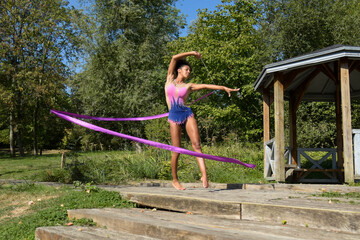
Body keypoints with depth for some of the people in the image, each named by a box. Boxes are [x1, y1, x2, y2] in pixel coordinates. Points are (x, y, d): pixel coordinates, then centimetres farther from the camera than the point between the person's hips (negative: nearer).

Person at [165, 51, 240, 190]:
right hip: (174, 117, -2)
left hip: (187, 114, 2)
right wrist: (192, 53, 13)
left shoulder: (188, 86, 17)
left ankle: (204, 175, -20)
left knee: (196, 144, -14)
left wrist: (224, 88, -1)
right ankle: (175, 180, 13)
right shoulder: (170, 79, 14)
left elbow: (205, 86, 7)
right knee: (176, 150, -2)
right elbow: (174, 58, 8)